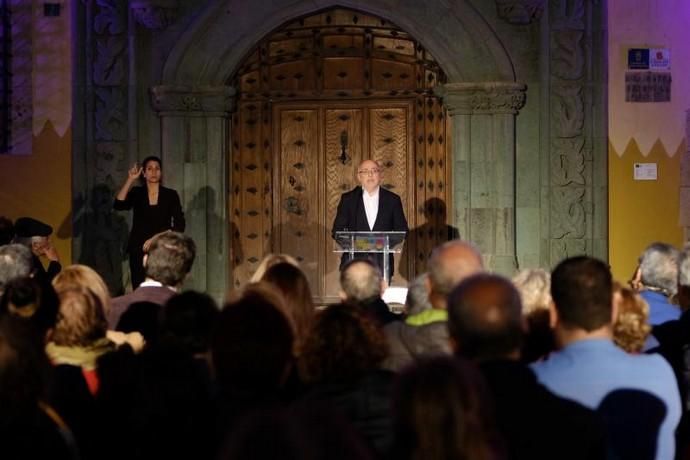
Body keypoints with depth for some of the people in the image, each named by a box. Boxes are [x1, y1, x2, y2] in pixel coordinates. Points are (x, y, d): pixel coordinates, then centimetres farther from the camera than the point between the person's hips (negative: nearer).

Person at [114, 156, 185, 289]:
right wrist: (130, 180, -11)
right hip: (139, 251, 1)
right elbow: (118, 205, -10)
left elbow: (179, 225, 1)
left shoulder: (170, 195, 6)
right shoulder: (136, 193, 8)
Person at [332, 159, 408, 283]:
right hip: (354, 261, -1)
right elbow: (337, 231, 6)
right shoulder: (348, 199, 8)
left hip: (382, 263, 1)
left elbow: (401, 230, 10)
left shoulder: (392, 200, 9)